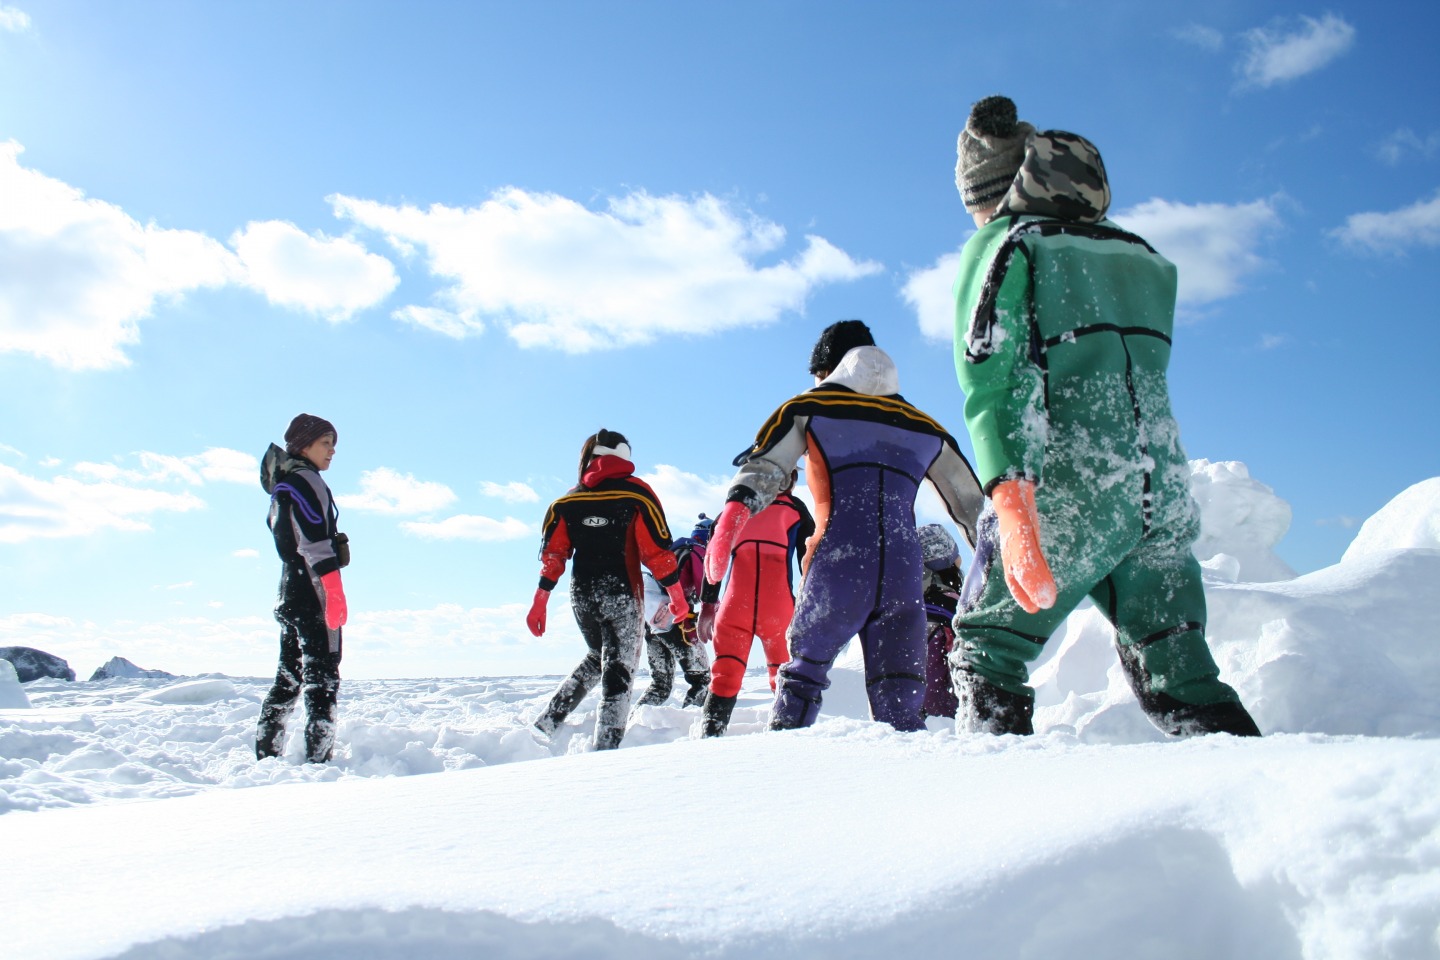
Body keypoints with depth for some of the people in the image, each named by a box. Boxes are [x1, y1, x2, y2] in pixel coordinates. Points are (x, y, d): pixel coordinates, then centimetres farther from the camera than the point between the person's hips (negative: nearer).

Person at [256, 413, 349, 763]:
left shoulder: (283, 487, 22)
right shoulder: (306, 481, -8)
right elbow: (317, 543, -18)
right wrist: (335, 592, -21)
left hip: (290, 595, 10)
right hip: (313, 593, -10)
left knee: (289, 676, 13)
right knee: (322, 677, -10)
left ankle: (265, 753, 15)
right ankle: (318, 757, -13)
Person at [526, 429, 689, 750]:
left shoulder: (570, 499, 9)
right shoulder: (636, 492, -3)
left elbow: (552, 555, 6)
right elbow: (658, 551, -8)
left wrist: (540, 602, 10)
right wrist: (677, 597, -2)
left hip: (582, 595, 5)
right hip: (621, 594, -5)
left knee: (598, 657, 24)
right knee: (619, 669, 1)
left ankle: (547, 723, 17)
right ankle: (606, 747, -9)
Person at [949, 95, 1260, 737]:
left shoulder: (1001, 244, 1)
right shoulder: (1141, 255, 20)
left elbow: (985, 376, -13)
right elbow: (1142, 374, 19)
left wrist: (1003, 485, -20)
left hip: (1063, 496, -5)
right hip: (1164, 497, 6)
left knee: (987, 651, 9)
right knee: (1179, 673, 16)